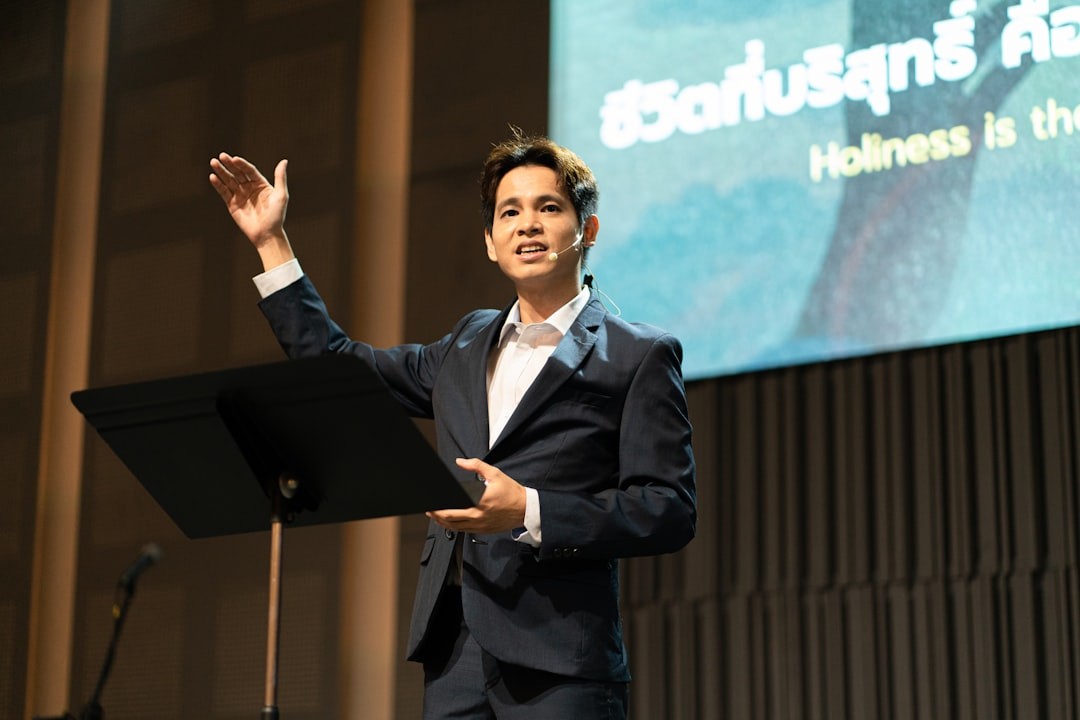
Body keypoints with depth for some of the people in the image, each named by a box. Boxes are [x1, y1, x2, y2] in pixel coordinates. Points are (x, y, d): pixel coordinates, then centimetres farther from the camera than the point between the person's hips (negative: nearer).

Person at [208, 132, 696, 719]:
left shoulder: (638, 357, 2)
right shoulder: (469, 346, 20)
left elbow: (671, 511, -6)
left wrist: (529, 512, -17)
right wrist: (271, 241, 25)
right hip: (455, 651, 5)